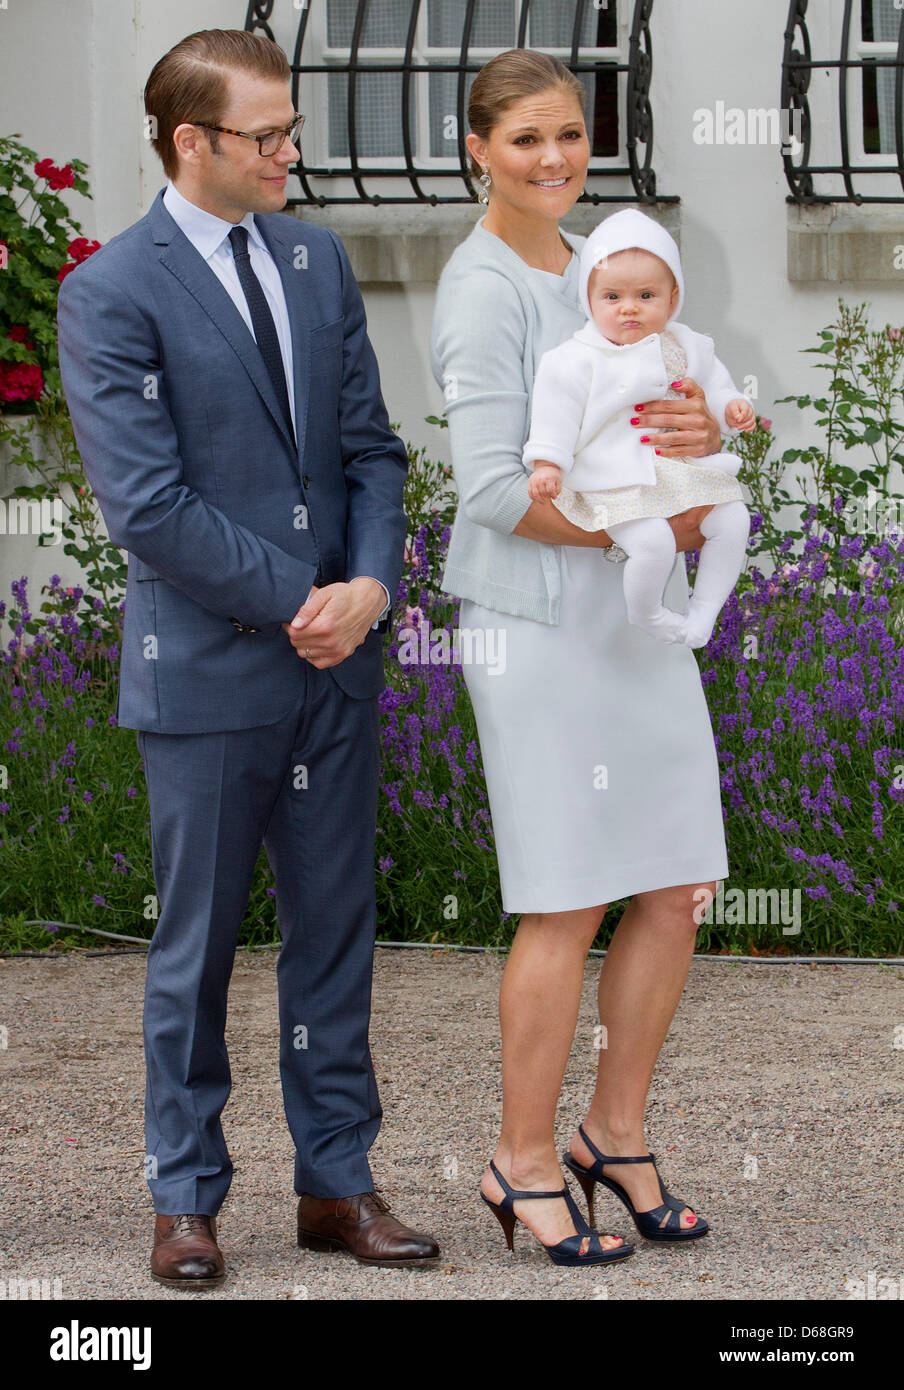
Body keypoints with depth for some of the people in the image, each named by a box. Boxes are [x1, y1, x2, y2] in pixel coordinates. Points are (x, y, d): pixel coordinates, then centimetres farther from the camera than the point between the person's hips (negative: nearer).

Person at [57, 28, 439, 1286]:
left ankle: (337, 1183, 19)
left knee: (336, 931, 10)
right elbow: (147, 503, -15)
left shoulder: (317, 261, 10)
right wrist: (296, 600, -13)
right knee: (197, 944, 5)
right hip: (207, 666, -5)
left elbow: (371, 446, 9)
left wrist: (370, 584, -8)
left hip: (337, 660, 6)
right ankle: (186, 1200, 16)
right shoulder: (111, 296, -10)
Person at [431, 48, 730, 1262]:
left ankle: (617, 1131, 22)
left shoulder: (596, 264, 13)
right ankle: (524, 1162, 11)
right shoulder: (484, 289, -11)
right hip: (541, 621, -7)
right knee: (570, 903, -3)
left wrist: (705, 432, -15)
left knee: (673, 890, 7)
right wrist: (655, 526, -13)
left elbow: (673, 405, 10)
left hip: (642, 615, 7)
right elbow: (495, 488, -18)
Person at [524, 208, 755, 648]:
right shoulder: (578, 360, -8)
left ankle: (705, 607, 10)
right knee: (653, 541, -27)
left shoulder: (684, 347, 10)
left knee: (733, 519, -6)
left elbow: (711, 382, 24)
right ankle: (645, 613, 1)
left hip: (684, 471, 6)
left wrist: (731, 406, 6)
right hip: (619, 486, -6)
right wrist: (547, 465, -13)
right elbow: (557, 412, -6)